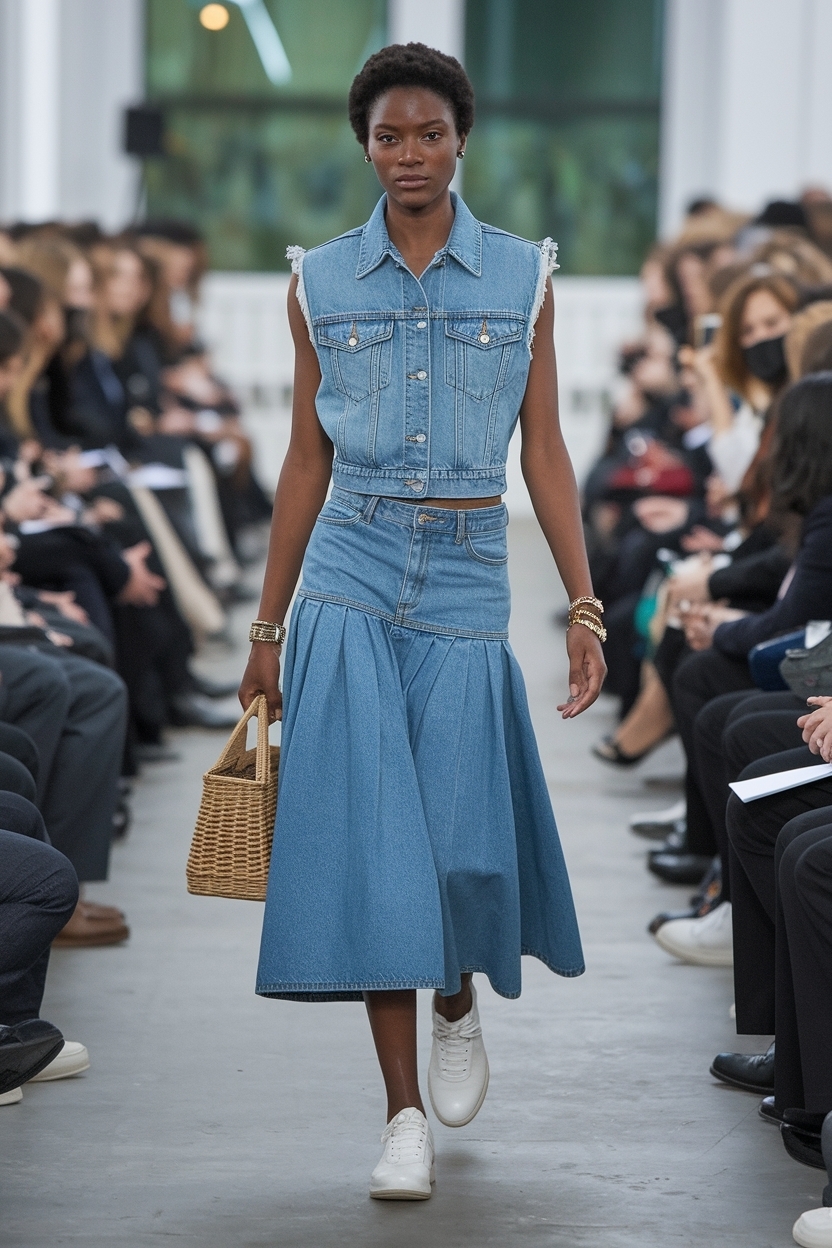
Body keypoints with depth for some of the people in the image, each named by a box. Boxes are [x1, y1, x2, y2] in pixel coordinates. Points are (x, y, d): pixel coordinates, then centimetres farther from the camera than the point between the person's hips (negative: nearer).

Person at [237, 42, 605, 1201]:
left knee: (461, 837, -1)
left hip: (467, 584, 0)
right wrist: (266, 626, 10)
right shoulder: (320, 282, 5)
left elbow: (546, 454, 4)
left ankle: (459, 1006, 34)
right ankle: (404, 1115, 1)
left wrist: (584, 604, -4)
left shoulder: (521, 277, 4)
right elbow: (305, 462, 10)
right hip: (350, 581, 0)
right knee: (371, 841, -5)